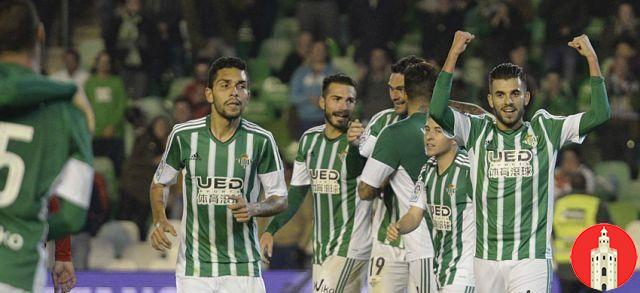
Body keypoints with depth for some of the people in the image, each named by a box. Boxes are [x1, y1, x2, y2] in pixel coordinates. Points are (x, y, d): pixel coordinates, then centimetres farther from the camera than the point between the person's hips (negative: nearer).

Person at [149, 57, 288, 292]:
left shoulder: (261, 140, -3)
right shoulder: (184, 135, -3)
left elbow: (280, 199, 4)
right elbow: (159, 184, 12)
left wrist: (253, 208, -18)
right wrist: (159, 221, -6)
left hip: (244, 268, 0)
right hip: (194, 265, 0)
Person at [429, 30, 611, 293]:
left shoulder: (545, 131, 5)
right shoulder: (477, 131, 6)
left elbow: (600, 114, -1)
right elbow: (437, 111, -9)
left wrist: (592, 60, -4)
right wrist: (453, 55, -10)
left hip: (531, 260, -2)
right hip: (486, 259, 2)